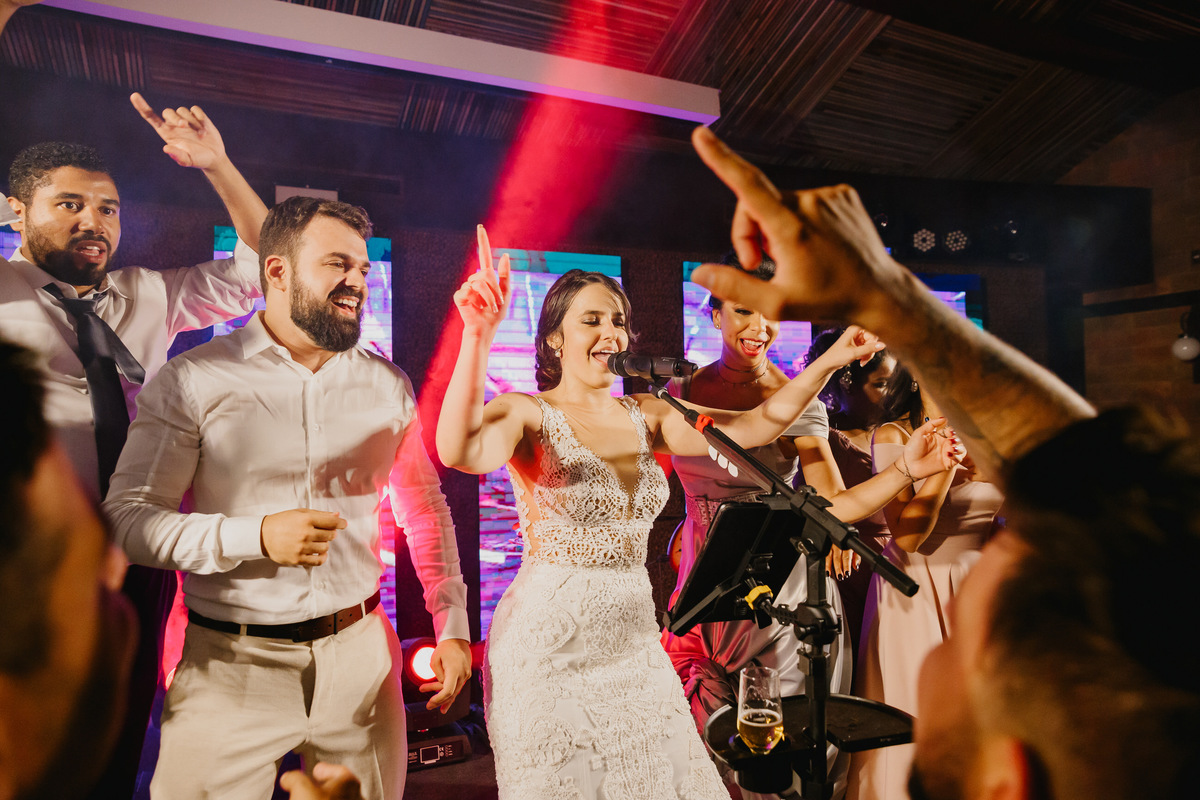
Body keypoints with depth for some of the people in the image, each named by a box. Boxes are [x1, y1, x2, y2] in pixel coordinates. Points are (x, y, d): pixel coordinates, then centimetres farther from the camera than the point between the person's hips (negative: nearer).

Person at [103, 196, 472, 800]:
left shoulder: (387, 386, 4)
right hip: (232, 662, -2)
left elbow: (426, 511, 10)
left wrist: (452, 628, 7)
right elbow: (126, 517, -8)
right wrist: (257, 536, -22)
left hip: (360, 655, 3)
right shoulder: (193, 380, -6)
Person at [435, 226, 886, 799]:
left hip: (633, 640, 5)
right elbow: (459, 451, -31)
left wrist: (831, 361, -14)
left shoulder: (646, 415, 6)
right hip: (547, 644, -5)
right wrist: (478, 336, -41)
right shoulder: (527, 413, -9)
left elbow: (757, 425, -2)